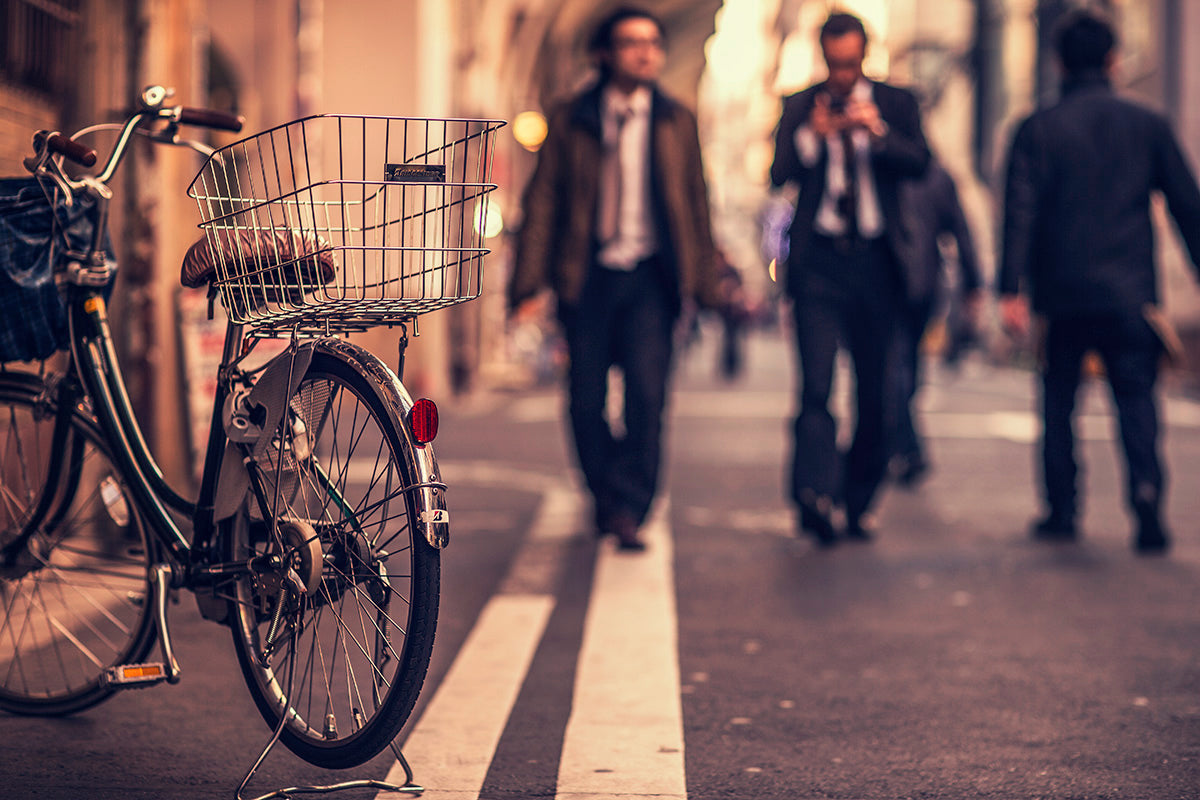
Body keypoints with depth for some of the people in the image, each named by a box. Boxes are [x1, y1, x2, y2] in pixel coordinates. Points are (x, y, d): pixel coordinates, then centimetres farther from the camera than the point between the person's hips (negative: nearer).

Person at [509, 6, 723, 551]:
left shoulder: (676, 122, 11)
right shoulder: (571, 121, 6)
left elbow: (695, 202, 14)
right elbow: (543, 199, 4)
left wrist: (703, 282, 11)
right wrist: (530, 277, -4)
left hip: (650, 279, 0)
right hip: (588, 276, 0)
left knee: (647, 392, -14)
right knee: (586, 400, 3)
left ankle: (628, 510, -10)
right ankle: (606, 500, 24)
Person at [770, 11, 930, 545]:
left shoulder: (895, 103, 8)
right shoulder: (800, 107, 8)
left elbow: (920, 163, -6)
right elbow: (779, 174, -2)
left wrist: (877, 131, -21)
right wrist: (813, 134, -18)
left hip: (875, 261, 1)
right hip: (818, 261, -1)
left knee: (874, 391, 6)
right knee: (816, 384, -14)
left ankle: (857, 505, 17)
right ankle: (814, 493, -24)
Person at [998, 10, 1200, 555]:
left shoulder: (1038, 129, 0)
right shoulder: (1148, 126, 5)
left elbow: (1020, 212, -8)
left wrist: (1012, 290, -11)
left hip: (1063, 291, 0)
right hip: (1130, 293, 0)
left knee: (1059, 400, 13)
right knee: (1135, 395, 2)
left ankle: (1062, 509, 14)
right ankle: (1146, 490, -20)